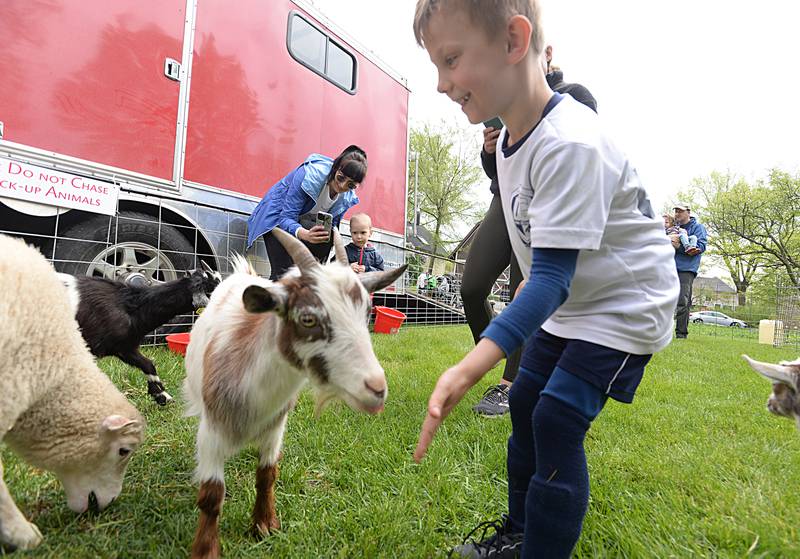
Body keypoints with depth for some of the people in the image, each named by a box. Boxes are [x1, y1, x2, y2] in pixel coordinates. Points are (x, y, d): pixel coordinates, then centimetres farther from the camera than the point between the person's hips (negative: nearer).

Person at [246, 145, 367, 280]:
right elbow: (286, 217, -31)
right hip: (277, 217, -6)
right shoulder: (311, 174, -30)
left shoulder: (348, 197, -13)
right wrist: (305, 235, -50)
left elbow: (332, 224, 0)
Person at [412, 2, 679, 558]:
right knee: (524, 403, 11)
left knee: (557, 419, -15)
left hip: (626, 302, -8)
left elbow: (552, 278, -36)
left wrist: (471, 366, -46)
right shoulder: (511, 139, -2)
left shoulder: (569, 143, -30)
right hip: (572, 299, 9)